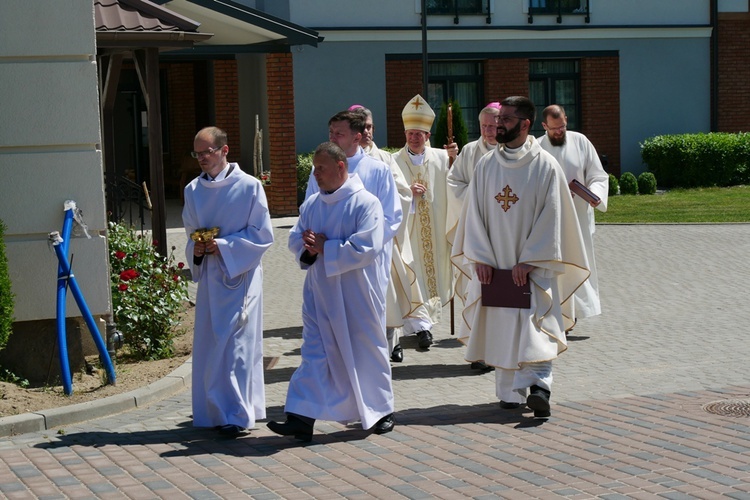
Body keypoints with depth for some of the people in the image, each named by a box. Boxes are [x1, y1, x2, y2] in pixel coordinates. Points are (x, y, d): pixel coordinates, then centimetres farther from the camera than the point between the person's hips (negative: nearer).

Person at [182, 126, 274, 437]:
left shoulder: (249, 186, -7)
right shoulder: (193, 190, 9)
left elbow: (263, 235, -8)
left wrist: (223, 246, -16)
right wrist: (196, 249, -3)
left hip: (239, 275, -5)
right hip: (208, 276, 6)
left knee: (235, 345, -8)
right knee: (208, 345, 8)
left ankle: (238, 414, -3)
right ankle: (215, 411, 18)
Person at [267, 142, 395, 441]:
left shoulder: (366, 203, -12)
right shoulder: (311, 205, 9)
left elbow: (366, 249, -20)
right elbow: (295, 239, 13)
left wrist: (324, 248, -16)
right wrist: (308, 246, -11)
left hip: (356, 296, -5)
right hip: (319, 293, 5)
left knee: (366, 351, 8)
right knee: (314, 353, 0)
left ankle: (381, 411, 25)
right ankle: (302, 418, -4)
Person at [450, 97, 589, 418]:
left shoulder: (545, 166, -5)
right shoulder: (486, 165, 6)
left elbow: (550, 217, -8)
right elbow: (474, 213, 6)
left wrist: (527, 261, -13)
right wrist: (480, 258, -5)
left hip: (533, 267, -4)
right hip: (493, 266, 4)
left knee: (534, 328, -13)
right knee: (500, 329, 8)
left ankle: (538, 385, -19)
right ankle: (510, 392, 17)